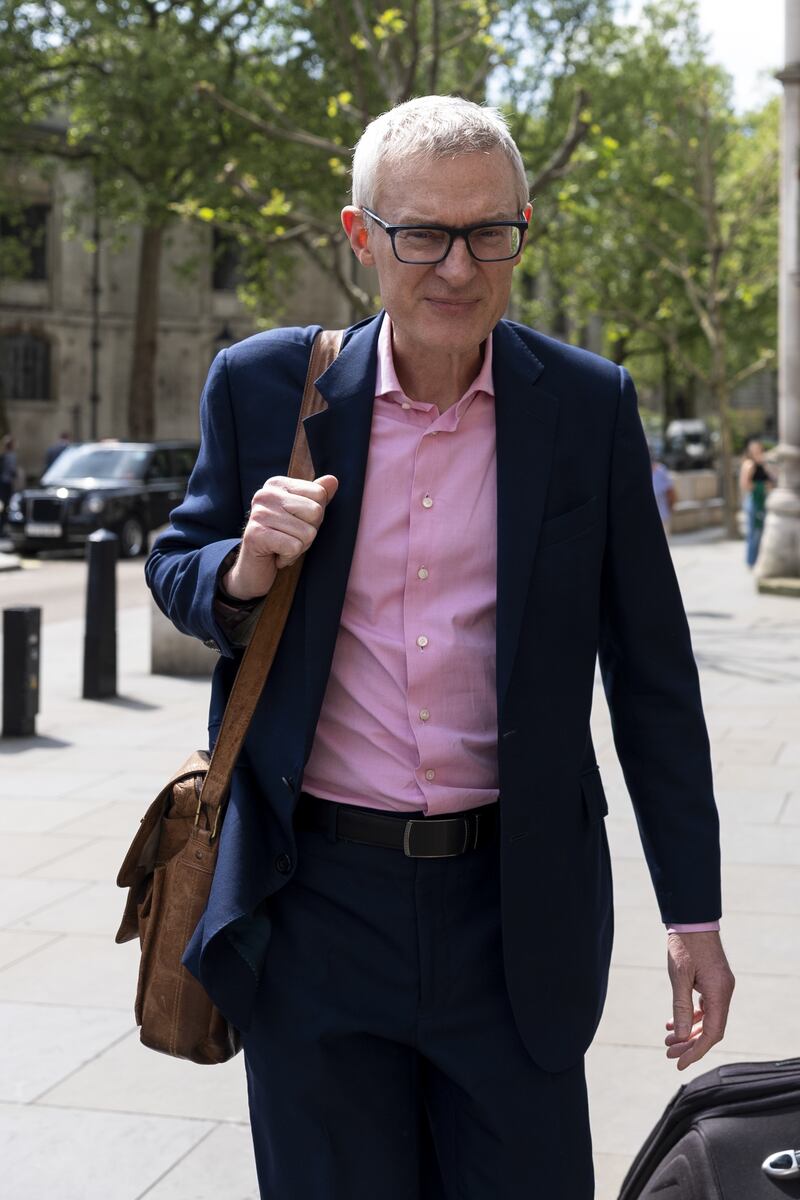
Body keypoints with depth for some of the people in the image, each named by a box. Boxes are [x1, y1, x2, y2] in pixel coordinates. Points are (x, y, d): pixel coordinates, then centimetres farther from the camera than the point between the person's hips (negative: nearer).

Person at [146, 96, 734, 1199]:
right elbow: (176, 573, 12)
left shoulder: (592, 406, -2)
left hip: (516, 913, 0)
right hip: (316, 897, 1)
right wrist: (244, 572, -13)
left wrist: (693, 911, 4)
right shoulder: (263, 386, -1)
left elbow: (652, 673, 3)